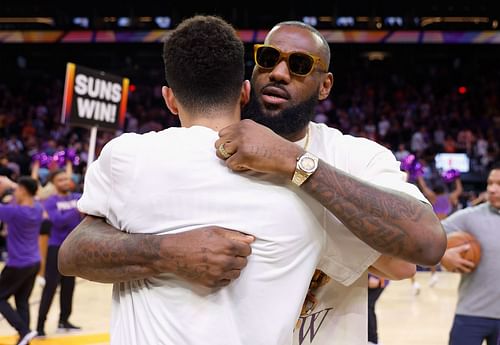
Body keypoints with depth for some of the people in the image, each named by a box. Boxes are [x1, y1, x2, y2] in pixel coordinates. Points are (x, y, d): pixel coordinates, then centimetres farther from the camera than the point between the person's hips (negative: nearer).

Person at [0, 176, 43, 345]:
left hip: (18, 265, -7)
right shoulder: (37, 208, 0)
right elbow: (28, 196, 22)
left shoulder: (15, 212, -22)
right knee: (22, 301, 13)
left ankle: (24, 331, -6)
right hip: (34, 263, 7)